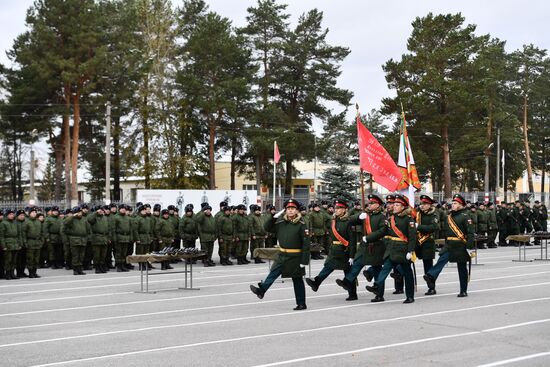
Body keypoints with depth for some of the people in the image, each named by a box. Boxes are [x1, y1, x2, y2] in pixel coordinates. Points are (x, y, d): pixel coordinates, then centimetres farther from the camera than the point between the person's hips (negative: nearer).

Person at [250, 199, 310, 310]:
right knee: (273, 273, -4)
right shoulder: (281, 223, 4)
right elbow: (267, 228, 10)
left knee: (297, 280, 5)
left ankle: (301, 304, 15)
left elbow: (306, 243, -14)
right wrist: (274, 217, -4)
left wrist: (304, 260, -17)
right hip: (282, 255, 4)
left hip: (295, 257, -4)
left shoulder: (301, 224, -12)